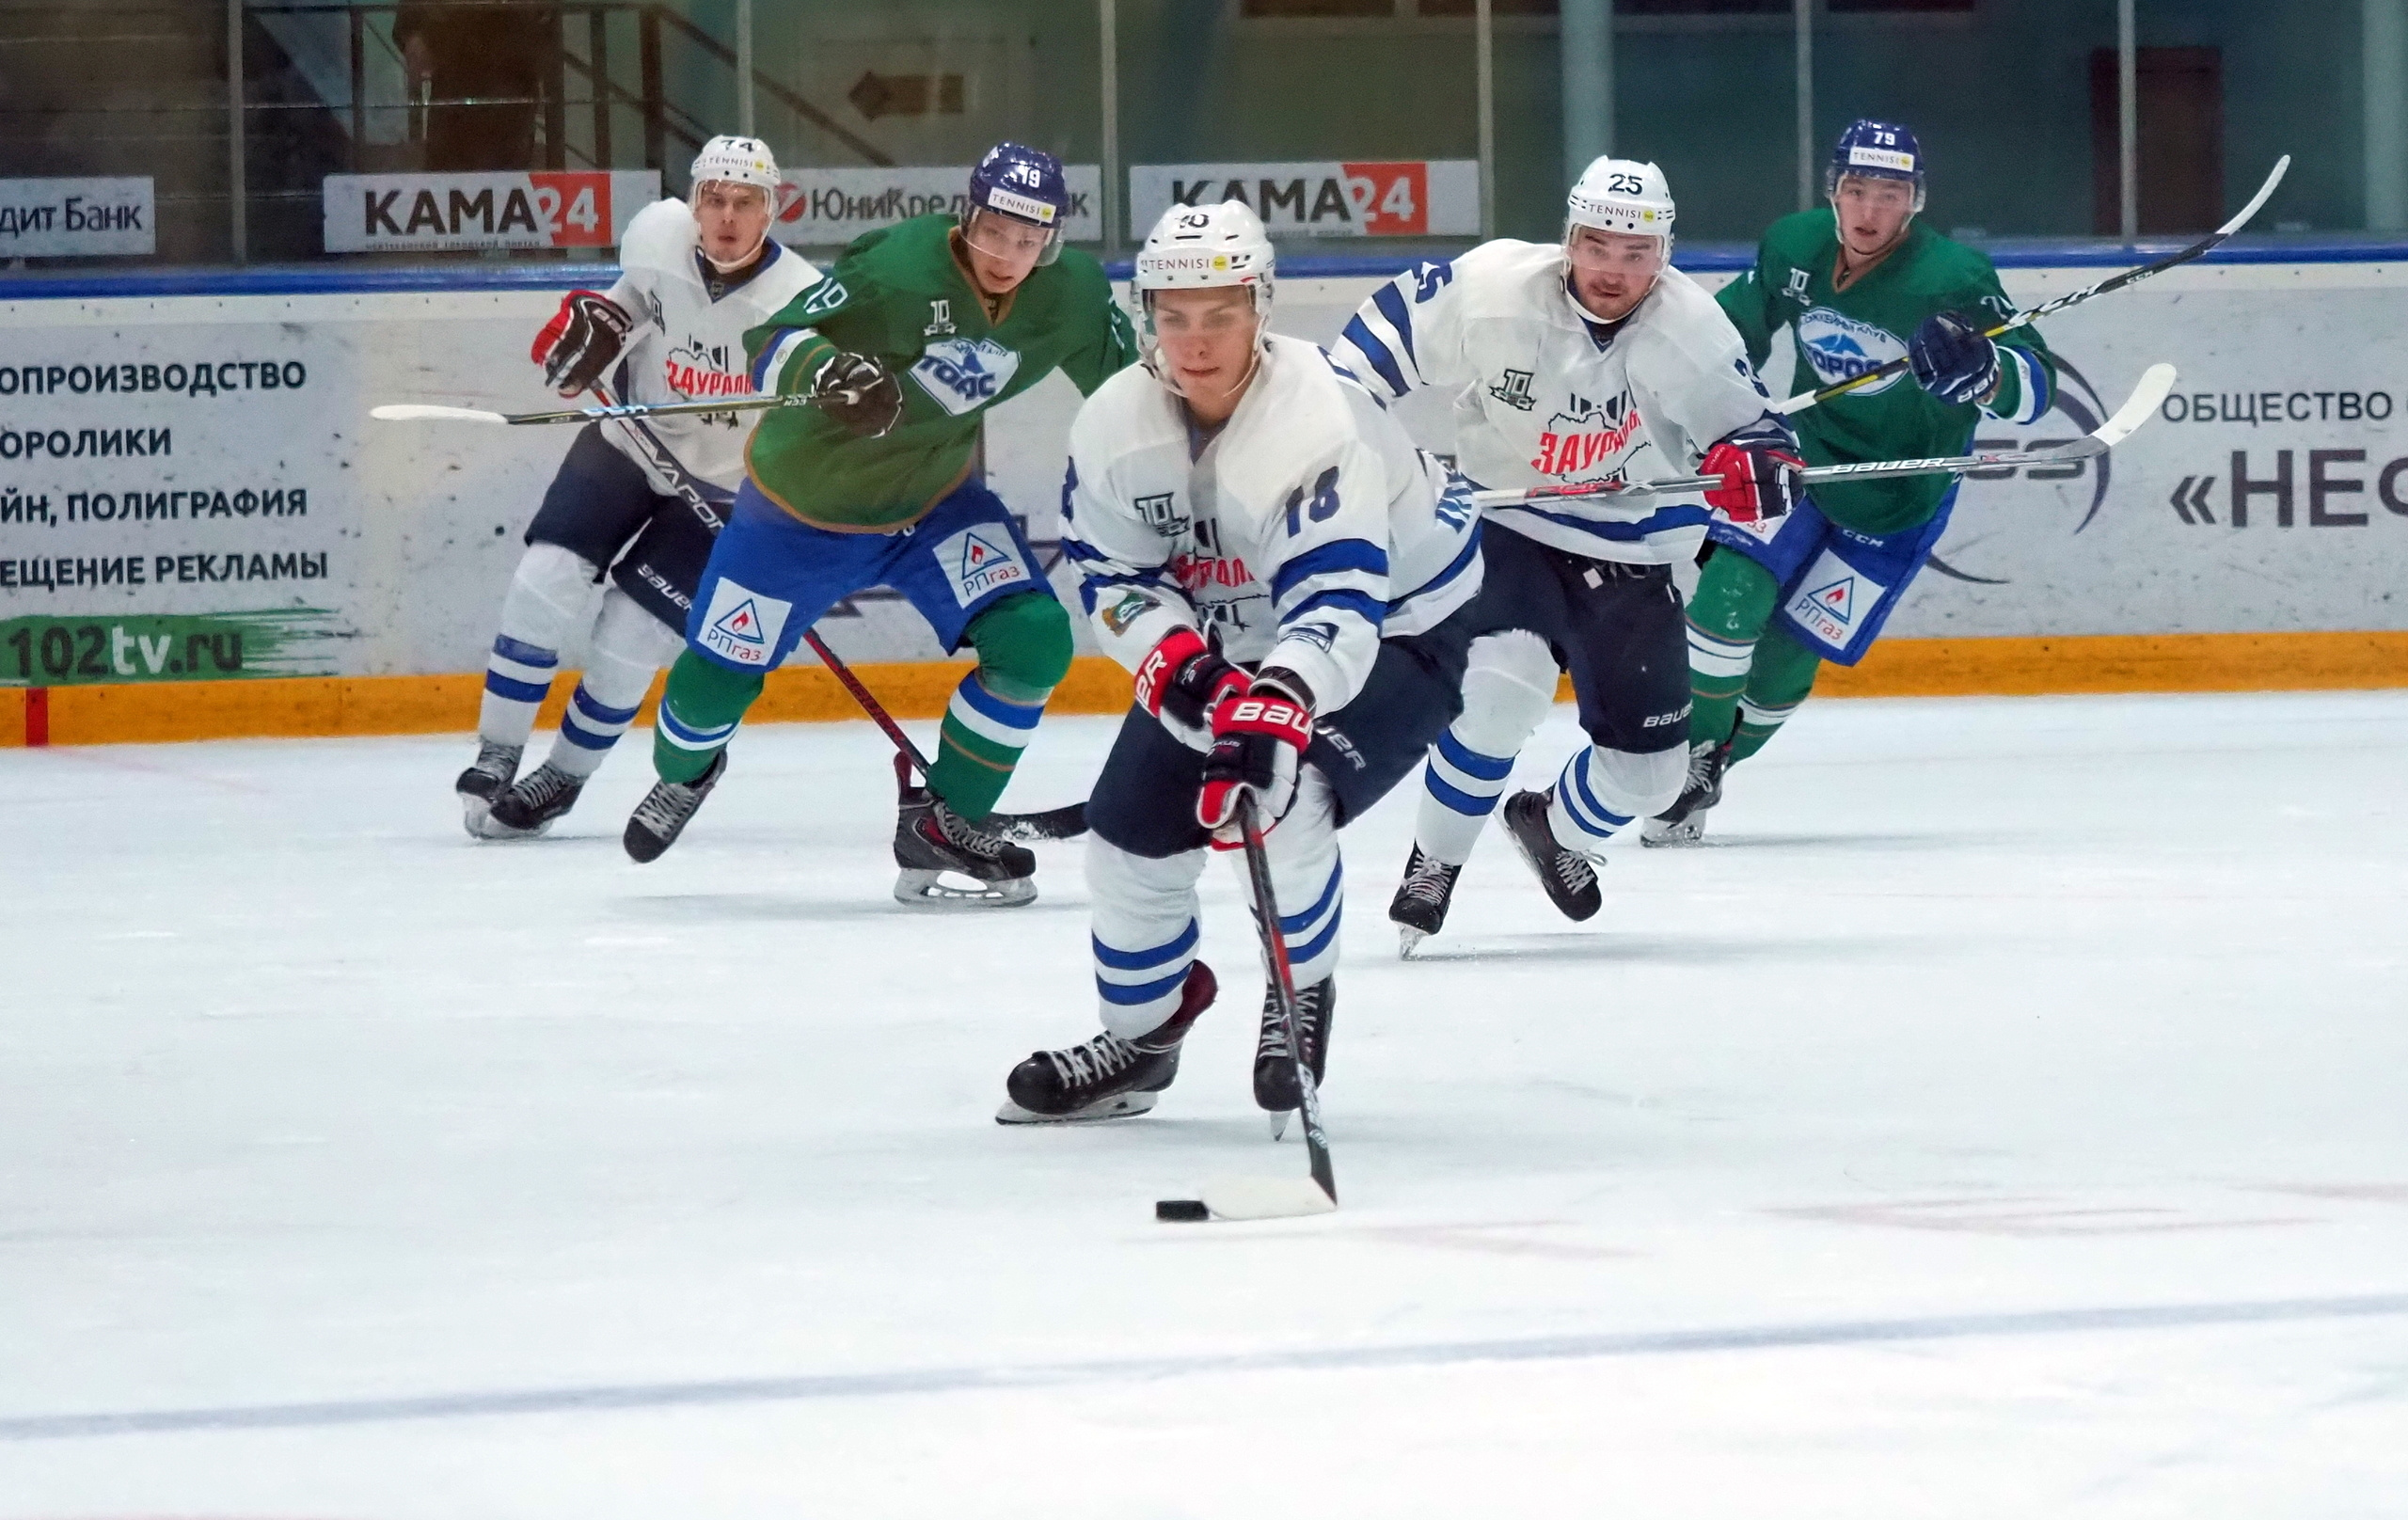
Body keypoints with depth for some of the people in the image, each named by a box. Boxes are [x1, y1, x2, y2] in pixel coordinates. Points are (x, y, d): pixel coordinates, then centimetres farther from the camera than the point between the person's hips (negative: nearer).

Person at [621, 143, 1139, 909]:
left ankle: (942, 827, 0)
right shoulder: (898, 266, -30)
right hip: (804, 502, -4)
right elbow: (772, 341, -30)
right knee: (714, 676, 4)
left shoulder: (1071, 296, -14)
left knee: (1033, 639, -17)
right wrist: (824, 372, -49)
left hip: (936, 499, 4)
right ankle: (684, 774, 43)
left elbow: (1128, 384, 3)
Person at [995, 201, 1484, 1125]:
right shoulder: (1115, 425, -15)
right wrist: (1169, 651, -27)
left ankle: (1302, 994, 1)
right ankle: (1139, 1032, 29)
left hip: (1392, 626, -7)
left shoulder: (1316, 422, -35)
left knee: (1279, 801, -29)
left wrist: (1280, 702, -63)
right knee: (1131, 829, 2)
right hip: (1223, 642, 7)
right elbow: (1110, 572, -5)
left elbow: (1338, 604, -46)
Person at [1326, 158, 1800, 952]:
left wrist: (1754, 468, -30)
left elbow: (1756, 435, -7)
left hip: (1628, 561, 2)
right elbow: (1392, 321, -2)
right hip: (1508, 527, -2)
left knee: (1649, 766, 5)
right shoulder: (1491, 286, -19)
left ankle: (1555, 829, 40)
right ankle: (1434, 862, -6)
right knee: (1500, 687, -29)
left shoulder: (1693, 329, -15)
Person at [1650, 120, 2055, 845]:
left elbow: (2035, 385, -28)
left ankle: (1710, 767, 27)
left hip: (1898, 504, -3)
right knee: (1731, 597, -18)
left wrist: (1982, 371, -49)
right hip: (1800, 458, 3)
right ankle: (1684, 750, 2)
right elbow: (1733, 330, 9)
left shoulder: (1952, 277, -26)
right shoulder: (1793, 248, -11)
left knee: (1787, 657, 1)